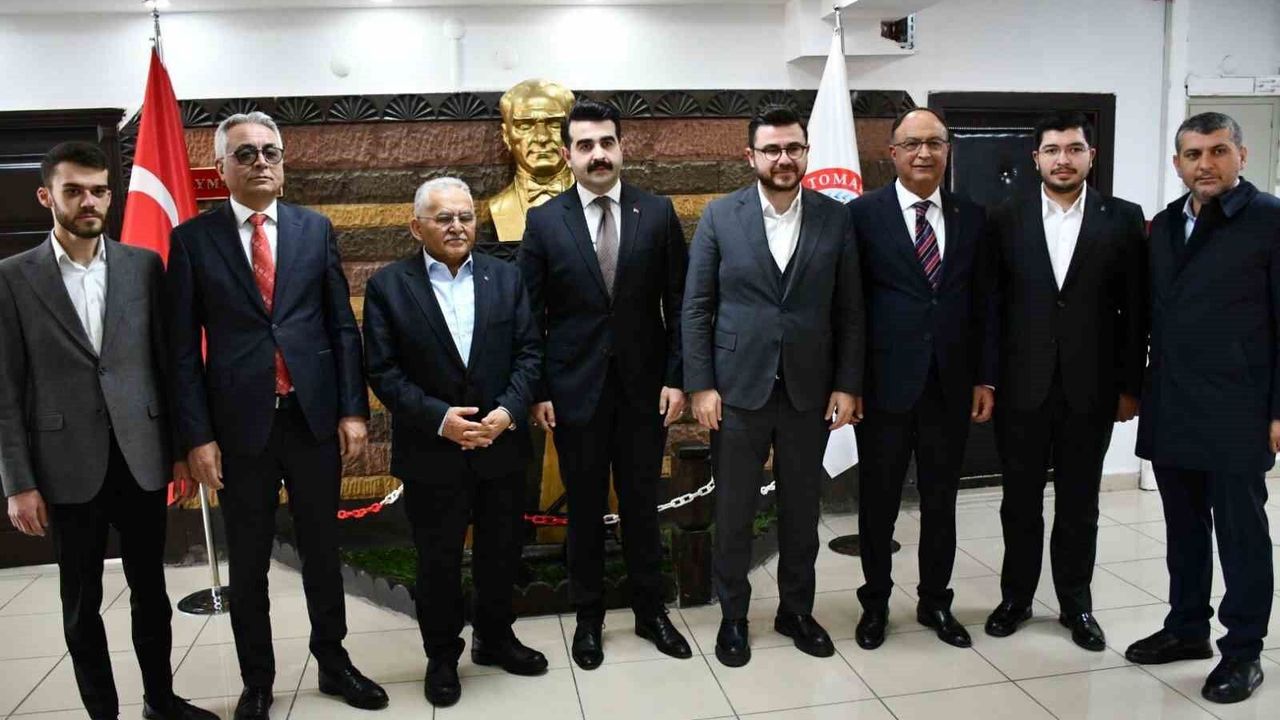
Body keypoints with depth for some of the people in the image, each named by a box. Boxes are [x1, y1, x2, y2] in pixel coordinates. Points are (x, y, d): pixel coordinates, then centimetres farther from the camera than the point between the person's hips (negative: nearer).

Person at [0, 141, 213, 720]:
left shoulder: (144, 265, 3)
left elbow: (167, 362, 6)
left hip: (141, 457, 2)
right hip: (68, 465, -1)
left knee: (150, 588, 14)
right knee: (82, 601, 10)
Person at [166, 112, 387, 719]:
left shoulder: (315, 229, 4)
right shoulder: (193, 238, -1)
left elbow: (342, 326, 4)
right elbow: (183, 347, -2)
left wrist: (352, 410, -1)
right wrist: (197, 435, -7)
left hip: (315, 417, 2)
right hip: (240, 424, -1)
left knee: (322, 549, 15)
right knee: (247, 563, 12)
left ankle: (332, 661, 33)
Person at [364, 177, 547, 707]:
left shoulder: (506, 278, 4)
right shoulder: (388, 285, -4)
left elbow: (528, 353, 1)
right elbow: (383, 371, -8)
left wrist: (507, 411, -14)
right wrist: (439, 418, -18)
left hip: (502, 445, 3)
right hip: (431, 452, -2)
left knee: (502, 552, 16)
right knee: (438, 561, 10)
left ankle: (495, 638, 37)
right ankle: (442, 655, 30)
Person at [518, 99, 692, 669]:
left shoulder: (658, 214, 0)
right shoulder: (544, 221, -1)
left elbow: (677, 303, 1)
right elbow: (530, 313, 0)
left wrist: (676, 378, -4)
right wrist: (537, 390, -5)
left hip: (644, 386, 1)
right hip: (575, 387, 0)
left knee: (642, 503, 12)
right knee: (584, 506, 11)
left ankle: (650, 611, 29)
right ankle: (589, 617, 27)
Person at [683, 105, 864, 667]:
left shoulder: (835, 218, 2)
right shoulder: (720, 216, -2)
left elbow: (849, 310, 3)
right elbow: (696, 307, -2)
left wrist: (847, 385, -1)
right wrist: (701, 384, -7)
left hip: (809, 389, 1)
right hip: (738, 387, -1)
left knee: (802, 509, 13)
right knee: (732, 511, 8)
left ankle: (796, 610, 31)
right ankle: (733, 616, 25)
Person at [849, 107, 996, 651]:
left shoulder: (971, 217, 8)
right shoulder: (864, 213, -3)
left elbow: (983, 304, 9)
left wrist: (985, 378, 5)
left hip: (950, 384, 3)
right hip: (885, 382, -3)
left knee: (941, 499, 13)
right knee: (879, 499, 9)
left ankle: (935, 602, 30)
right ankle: (875, 602, 26)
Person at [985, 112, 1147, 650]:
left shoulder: (1123, 220, 1)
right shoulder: (1005, 220, 1)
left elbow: (1136, 309, 2)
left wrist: (1130, 385, 0)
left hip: (1090, 389, 0)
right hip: (1022, 387, 0)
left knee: (1079, 502, 12)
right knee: (1020, 500, 11)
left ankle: (1076, 604, 27)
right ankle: (1016, 597, 27)